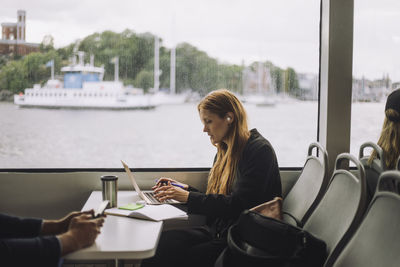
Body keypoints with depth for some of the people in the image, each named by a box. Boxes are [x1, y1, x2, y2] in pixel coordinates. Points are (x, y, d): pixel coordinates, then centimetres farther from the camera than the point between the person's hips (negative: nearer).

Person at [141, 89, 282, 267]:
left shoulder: (259, 150, -12)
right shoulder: (225, 151, 14)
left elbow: (238, 205, -20)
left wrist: (189, 197, -18)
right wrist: (186, 189, 5)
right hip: (218, 231, 8)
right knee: (161, 241, -11)